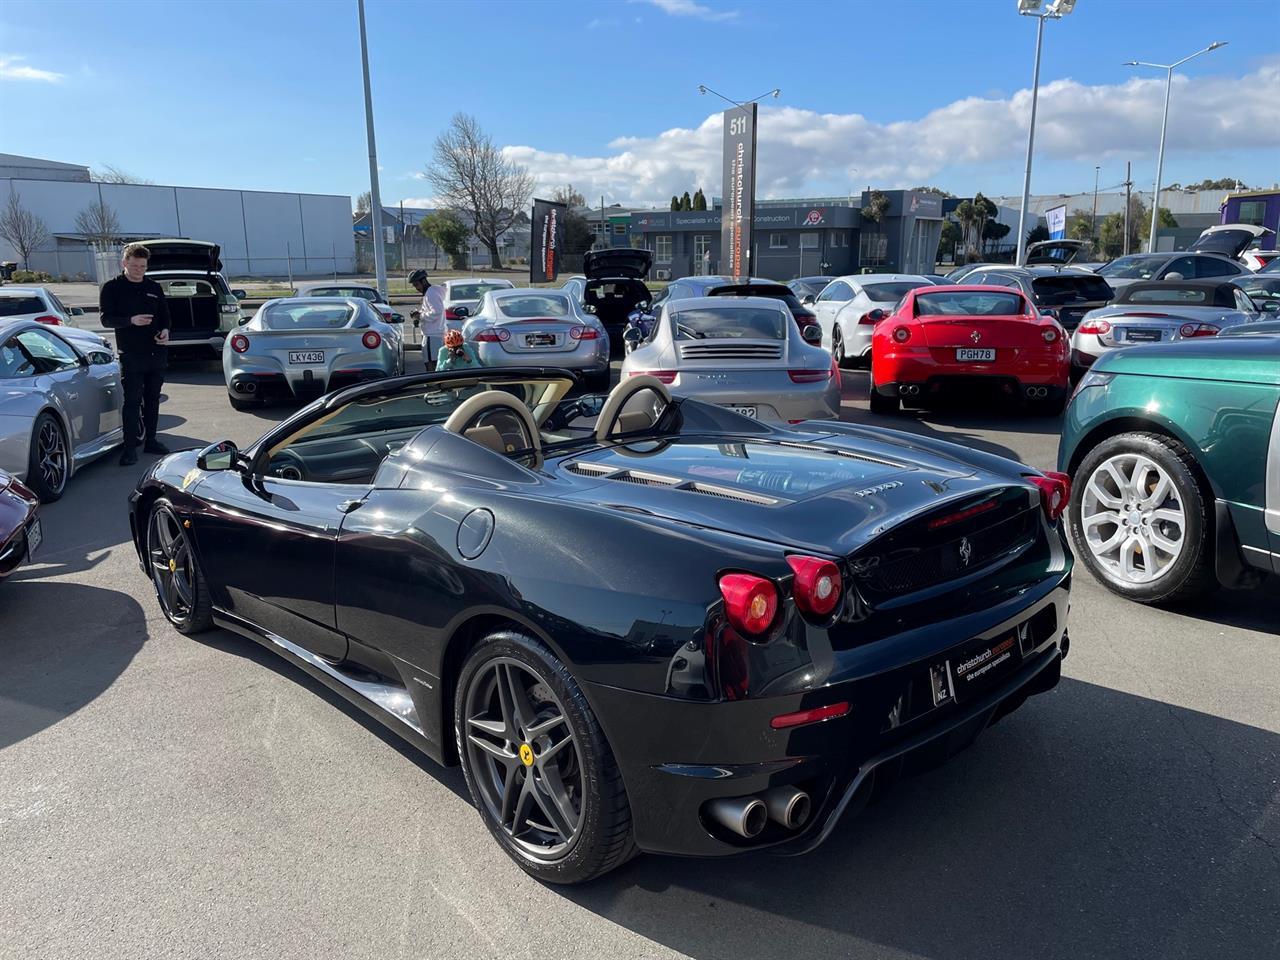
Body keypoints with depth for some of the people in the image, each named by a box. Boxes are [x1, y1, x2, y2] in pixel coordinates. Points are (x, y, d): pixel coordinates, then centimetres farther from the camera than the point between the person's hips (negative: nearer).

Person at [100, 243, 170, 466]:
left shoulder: (154, 288, 13)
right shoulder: (112, 288, 1)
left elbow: (165, 315, 18)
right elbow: (106, 318, -6)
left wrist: (165, 330, -5)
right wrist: (131, 320, -23)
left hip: (156, 353, 5)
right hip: (131, 354, -5)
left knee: (153, 399, 12)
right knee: (132, 401, -7)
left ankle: (150, 440, 22)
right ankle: (130, 447, -5)